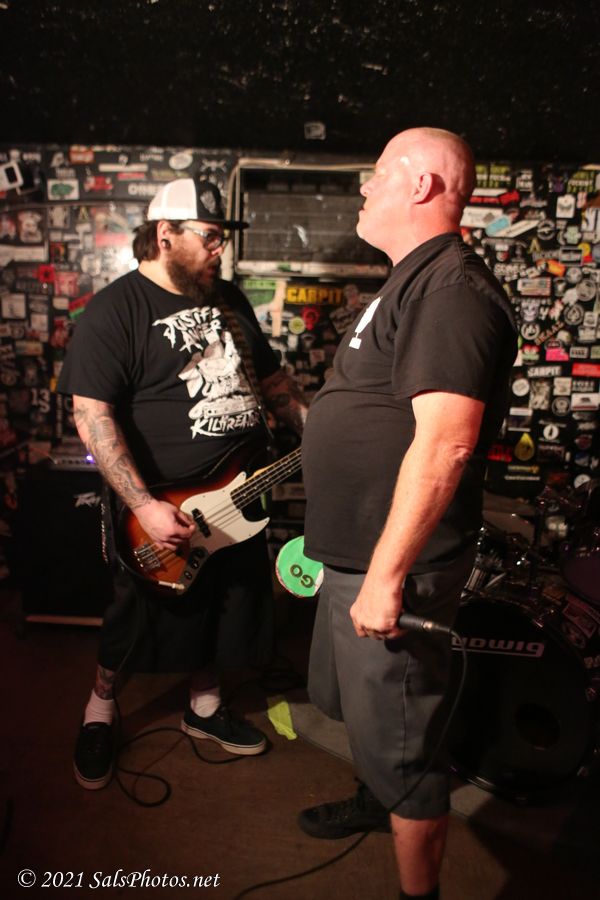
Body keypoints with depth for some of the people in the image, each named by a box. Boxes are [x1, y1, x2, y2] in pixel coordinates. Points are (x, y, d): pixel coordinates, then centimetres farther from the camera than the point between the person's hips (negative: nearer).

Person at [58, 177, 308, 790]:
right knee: (139, 623, 10)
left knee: (222, 614, 19)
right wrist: (144, 506, -26)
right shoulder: (114, 310, -13)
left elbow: (270, 378, 18)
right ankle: (99, 707, 38)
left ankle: (204, 708, 43)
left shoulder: (228, 298, 10)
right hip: (163, 512, -6)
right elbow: (91, 413, -20)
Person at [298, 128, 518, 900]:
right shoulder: (413, 281, 14)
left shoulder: (449, 286, -20)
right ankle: (374, 800, 53)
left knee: (399, 743, 6)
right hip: (356, 551, 10)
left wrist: (385, 576, -26)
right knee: (359, 709, 28)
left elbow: (444, 443, -29)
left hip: (393, 564, -10)